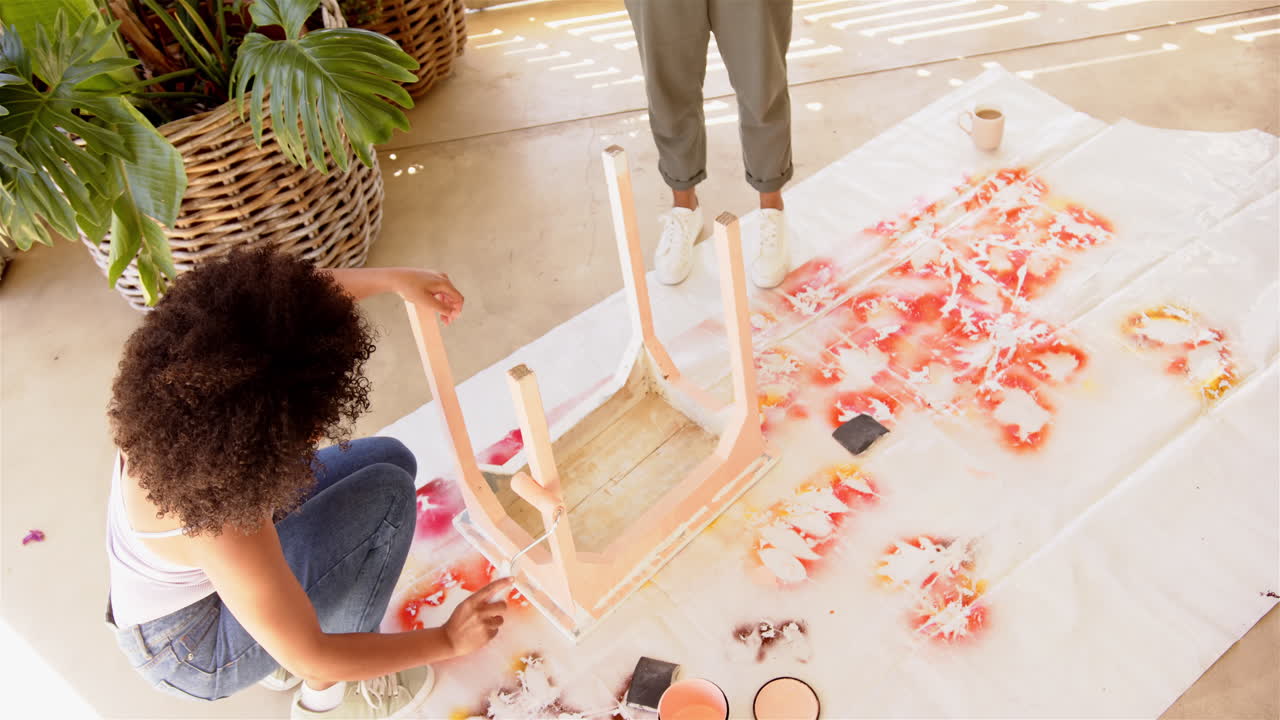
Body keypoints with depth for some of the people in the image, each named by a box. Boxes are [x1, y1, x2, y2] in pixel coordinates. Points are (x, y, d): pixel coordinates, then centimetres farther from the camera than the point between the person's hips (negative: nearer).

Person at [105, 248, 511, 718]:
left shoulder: (181, 387, -26)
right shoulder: (223, 532, -42)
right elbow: (311, 659, -27)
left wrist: (392, 279, -8)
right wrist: (448, 640, -16)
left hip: (180, 587, 7)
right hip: (192, 652, -7)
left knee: (388, 460, 2)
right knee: (388, 493, -19)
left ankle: (279, 646, 12)